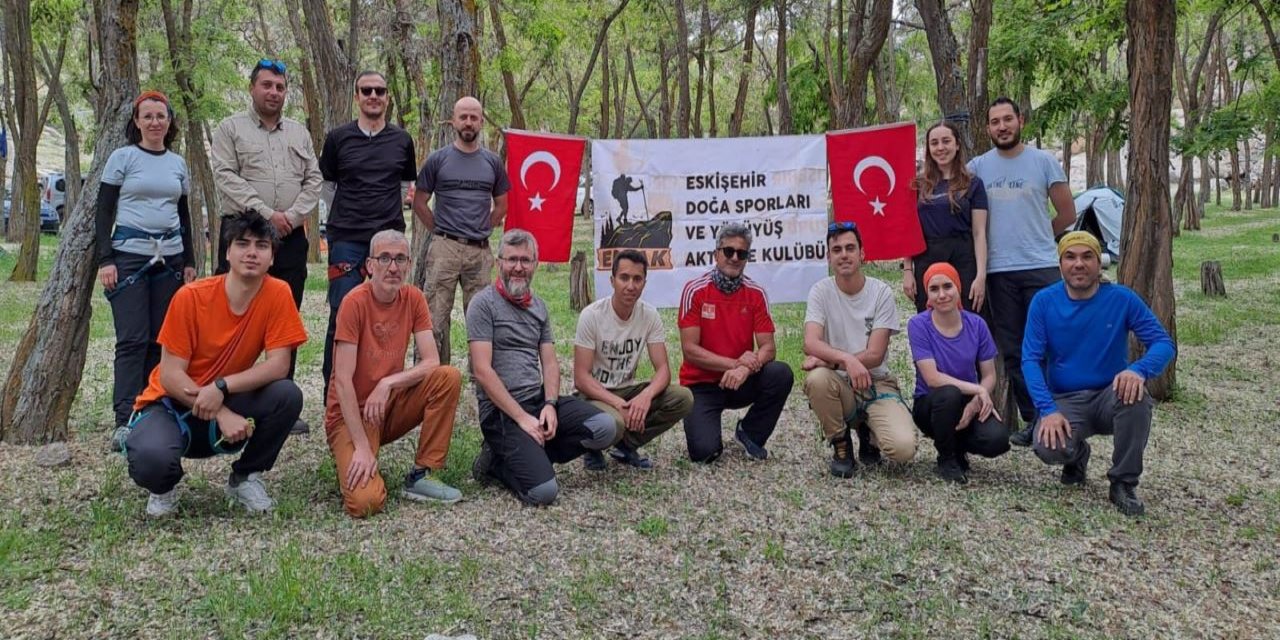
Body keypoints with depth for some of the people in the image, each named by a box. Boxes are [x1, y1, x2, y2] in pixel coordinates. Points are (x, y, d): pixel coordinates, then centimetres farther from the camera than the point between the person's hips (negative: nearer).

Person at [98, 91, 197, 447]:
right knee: (132, 339, -8)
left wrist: (189, 262, 12)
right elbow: (104, 212, -1)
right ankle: (124, 421, -7)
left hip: (170, 257, 4)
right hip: (129, 255, -4)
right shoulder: (122, 157, 1)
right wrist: (105, 260, -10)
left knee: (160, 338, 3)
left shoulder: (178, 163, 13)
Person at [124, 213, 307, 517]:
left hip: (228, 402, 2)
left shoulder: (278, 294, -13)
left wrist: (222, 387, -29)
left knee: (288, 395, -27)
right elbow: (170, 376, -16)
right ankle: (164, 487, 7)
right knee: (150, 459, -34)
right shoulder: (191, 297, -18)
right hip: (173, 403, -2)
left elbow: (278, 365, -16)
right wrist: (222, 414, -26)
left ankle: (245, 477, 1)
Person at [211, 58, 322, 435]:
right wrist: (266, 214, -15)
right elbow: (226, 178, -7)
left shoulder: (299, 133, 16)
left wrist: (292, 215, -7)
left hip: (291, 238, 4)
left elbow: (313, 180, 9)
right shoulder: (231, 129, 4)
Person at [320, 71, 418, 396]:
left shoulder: (402, 141, 10)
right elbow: (327, 187, 14)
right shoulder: (338, 138, 5)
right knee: (342, 315, -4)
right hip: (346, 239, -2)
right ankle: (333, 390, 4)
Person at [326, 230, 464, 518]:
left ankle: (420, 476, -9)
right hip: (351, 413, -5)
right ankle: (352, 463, 11)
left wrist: (387, 383, -24)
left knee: (449, 378, -21)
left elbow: (431, 362, -8)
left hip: (390, 406, 5)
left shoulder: (413, 298, -3)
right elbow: (343, 380, -20)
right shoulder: (355, 302, -18)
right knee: (366, 501, -26)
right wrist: (362, 447, -24)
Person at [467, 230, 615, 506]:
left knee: (604, 428, -19)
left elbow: (550, 363, 11)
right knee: (543, 491, -24)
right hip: (500, 409, -7)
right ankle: (498, 462, 6)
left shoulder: (539, 307, 15)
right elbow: (482, 371, -13)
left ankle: (524, 455, -3)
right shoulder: (484, 303, -6)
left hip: (539, 399, 7)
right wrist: (521, 418, -17)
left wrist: (550, 404, -9)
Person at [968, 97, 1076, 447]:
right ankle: (1031, 419, 15)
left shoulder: (1043, 161, 3)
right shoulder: (977, 167, 6)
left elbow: (1067, 213, 8)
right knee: (1012, 351, 6)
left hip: (1041, 268, -2)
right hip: (998, 271, 2)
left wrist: (1037, 238, 11)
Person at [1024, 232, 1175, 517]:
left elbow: (1164, 343, -9)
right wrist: (1048, 410, -23)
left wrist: (1139, 369, -32)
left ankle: (1123, 484, -12)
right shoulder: (1044, 302, -5)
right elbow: (1031, 359, -9)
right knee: (1048, 448, -30)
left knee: (1135, 395, -35)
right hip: (1064, 400, 0)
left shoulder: (1122, 299, -6)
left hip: (1110, 395, 0)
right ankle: (1076, 455, 12)